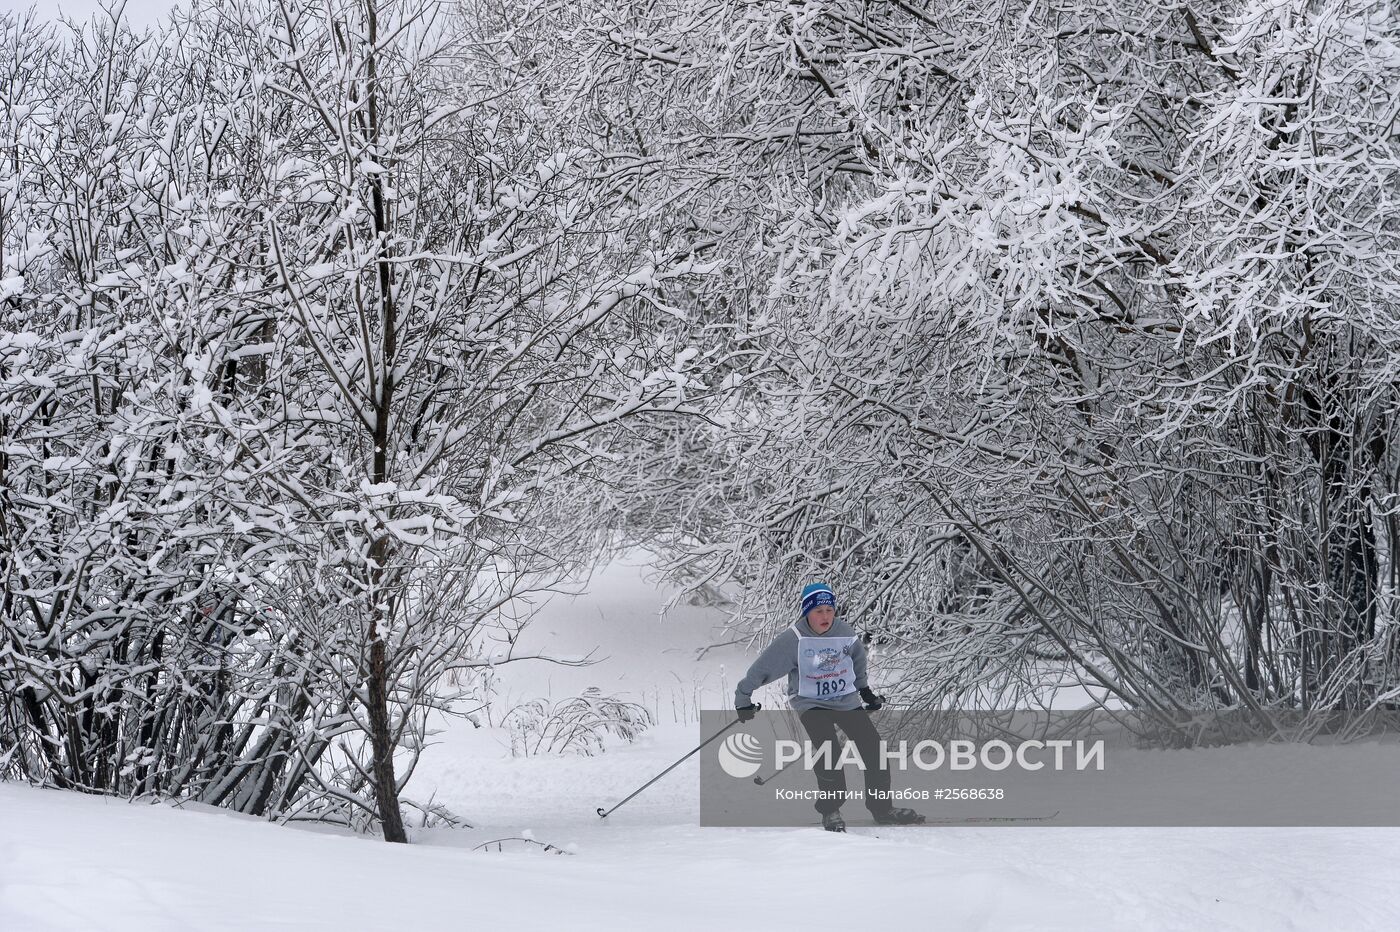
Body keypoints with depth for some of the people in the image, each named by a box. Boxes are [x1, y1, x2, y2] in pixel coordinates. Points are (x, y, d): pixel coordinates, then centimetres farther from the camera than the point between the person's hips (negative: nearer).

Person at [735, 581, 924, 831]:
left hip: (846, 700, 4)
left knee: (873, 747, -5)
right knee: (828, 750, -25)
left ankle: (882, 807, 7)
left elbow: (858, 660, 16)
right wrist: (743, 698, -7)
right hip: (811, 703, -4)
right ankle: (830, 810, -12)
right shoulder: (793, 640, -17)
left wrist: (865, 690, 24)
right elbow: (763, 668, -11)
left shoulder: (845, 633, -6)